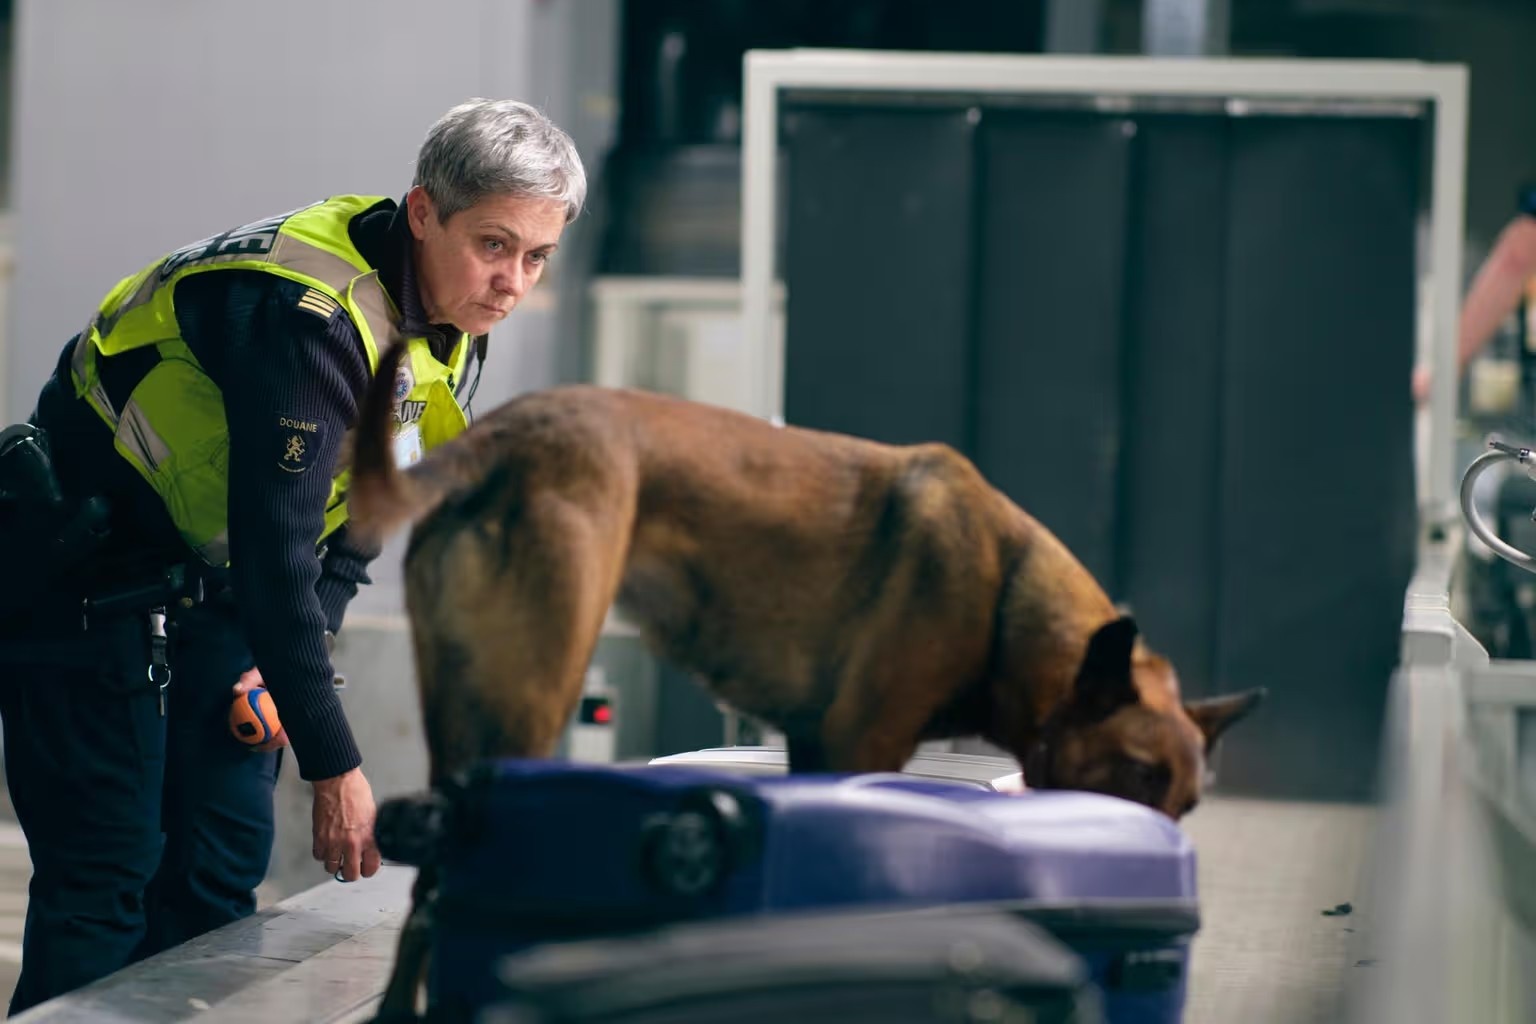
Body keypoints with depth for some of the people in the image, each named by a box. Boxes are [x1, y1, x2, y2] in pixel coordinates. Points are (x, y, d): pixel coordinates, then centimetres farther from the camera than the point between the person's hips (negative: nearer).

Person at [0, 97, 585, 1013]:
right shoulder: (312, 314, -30)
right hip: (88, 585, -8)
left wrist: (296, 650, -5)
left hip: (209, 590, 9)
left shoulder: (451, 323, -2)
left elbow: (365, 508, 9)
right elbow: (276, 552, -32)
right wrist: (336, 769, -30)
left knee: (225, 869, 6)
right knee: (107, 882, -11)